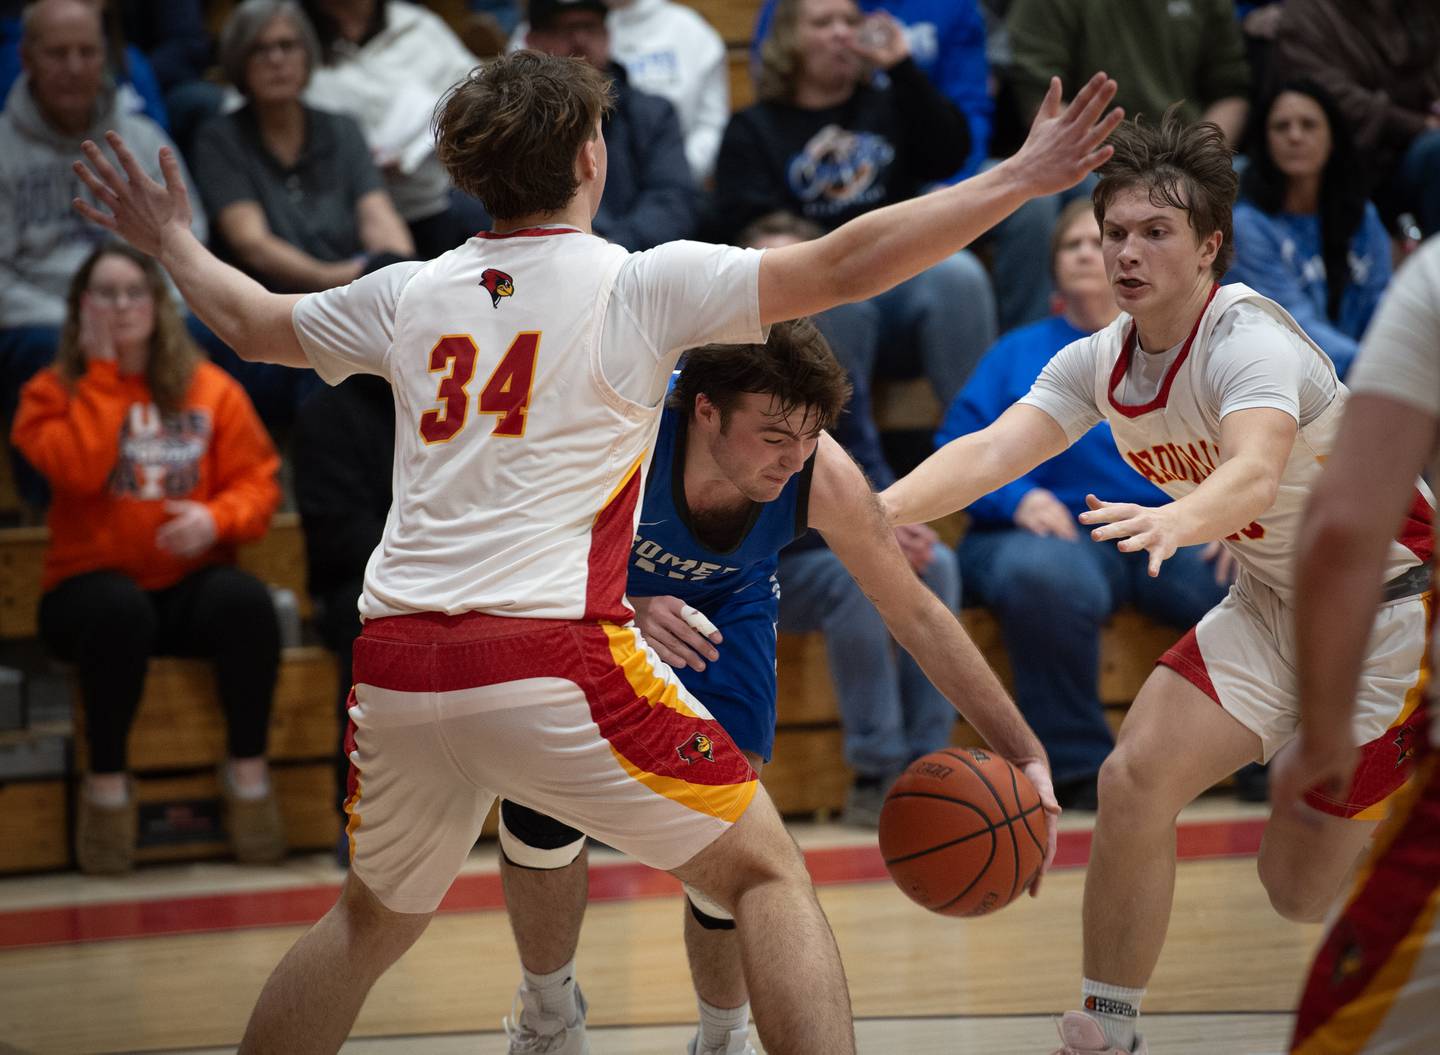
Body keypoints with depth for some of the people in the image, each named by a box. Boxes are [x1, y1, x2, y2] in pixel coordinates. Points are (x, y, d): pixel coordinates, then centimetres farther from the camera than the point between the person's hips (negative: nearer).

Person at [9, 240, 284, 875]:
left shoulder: (210, 389, 9)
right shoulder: (53, 391, 3)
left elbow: (257, 481, 6)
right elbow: (79, 470, -16)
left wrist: (216, 518, -16)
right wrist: (103, 372, -11)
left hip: (189, 582, 2)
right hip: (93, 581, -2)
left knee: (246, 602, -32)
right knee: (119, 610, -38)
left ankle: (248, 770, -15)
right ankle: (106, 784, -21)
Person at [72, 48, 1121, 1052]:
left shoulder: (409, 295, 12)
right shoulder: (639, 285, -1)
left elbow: (255, 324, 30)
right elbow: (841, 266, -6)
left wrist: (171, 241, 49)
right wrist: (1019, 180, 0)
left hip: (396, 666, 5)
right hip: (552, 660, -5)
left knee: (372, 921, 26)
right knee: (767, 873, 3)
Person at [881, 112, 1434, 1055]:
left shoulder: (1249, 340, -27)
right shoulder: (1099, 364, -5)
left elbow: (1255, 473, -46)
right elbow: (996, 449, -20)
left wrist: (1172, 523, -68)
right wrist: (883, 507, -39)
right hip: (1272, 609, 6)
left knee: (1305, 888, -3)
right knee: (1138, 777, -12)